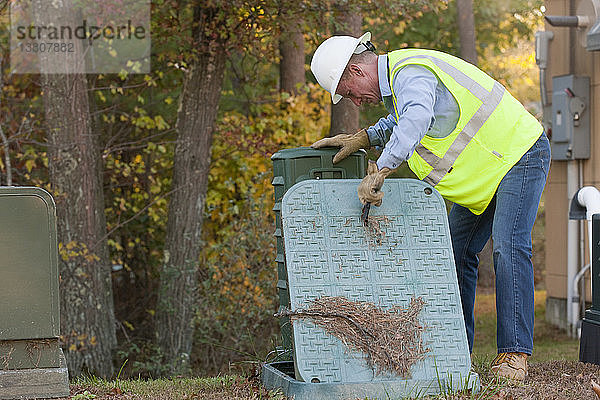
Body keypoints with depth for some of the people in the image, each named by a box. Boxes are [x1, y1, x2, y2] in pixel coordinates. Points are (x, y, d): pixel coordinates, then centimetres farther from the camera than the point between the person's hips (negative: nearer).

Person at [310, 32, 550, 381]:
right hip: (484, 172, 10)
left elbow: (416, 120, -47)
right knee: (456, 252, 4)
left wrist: (379, 171, -53)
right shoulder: (397, 78, 6)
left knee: (509, 246, -20)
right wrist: (363, 138, 9)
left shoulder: (412, 73, -25)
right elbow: (401, 121, 27)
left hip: (521, 154, -10)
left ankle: (515, 354, -20)